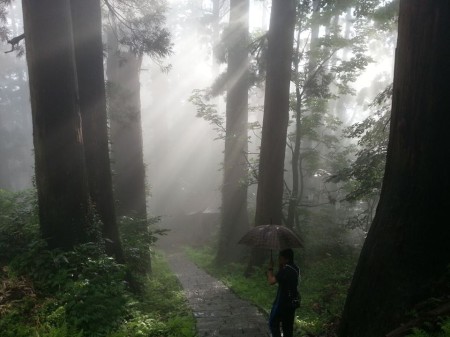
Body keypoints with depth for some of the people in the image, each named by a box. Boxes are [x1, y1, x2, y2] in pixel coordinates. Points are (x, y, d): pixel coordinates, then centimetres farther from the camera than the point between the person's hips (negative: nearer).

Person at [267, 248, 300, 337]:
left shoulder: (286, 270, -23)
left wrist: (270, 268, -14)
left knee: (273, 323, 3)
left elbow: (271, 281, -27)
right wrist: (281, 267, 6)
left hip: (282, 301, -9)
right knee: (288, 325, 15)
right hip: (291, 301, 9)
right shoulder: (295, 268, 7)